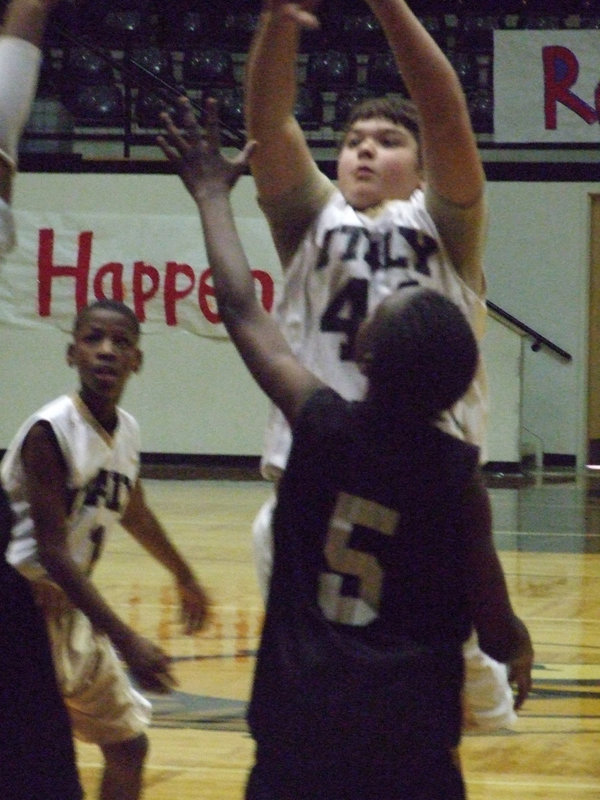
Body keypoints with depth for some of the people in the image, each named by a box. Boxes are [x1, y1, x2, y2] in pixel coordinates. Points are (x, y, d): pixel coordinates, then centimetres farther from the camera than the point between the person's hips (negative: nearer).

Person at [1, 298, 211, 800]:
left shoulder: (126, 431, 1)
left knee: (128, 741, 17)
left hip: (69, 605, 9)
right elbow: (52, 551, -26)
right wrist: (127, 641, -28)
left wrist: (185, 577, 36)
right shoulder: (49, 432, -23)